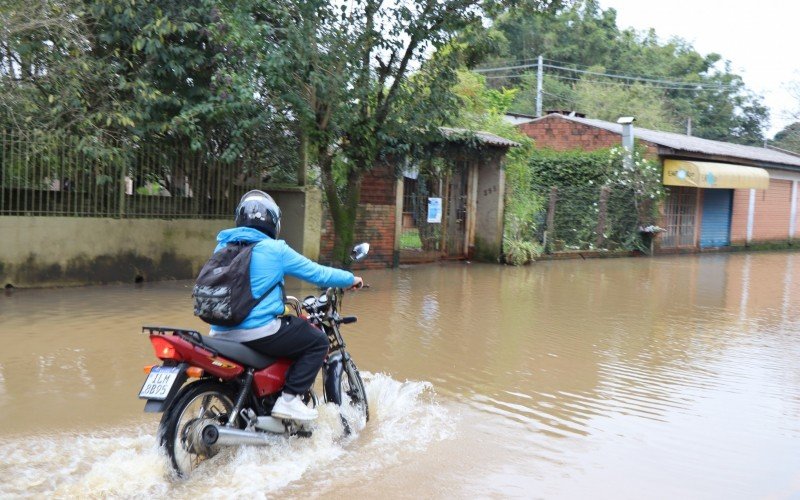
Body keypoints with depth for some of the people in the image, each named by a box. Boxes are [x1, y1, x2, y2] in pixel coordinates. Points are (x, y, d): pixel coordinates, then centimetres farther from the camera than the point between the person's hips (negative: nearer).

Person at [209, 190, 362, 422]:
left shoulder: (223, 246, 12)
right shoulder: (274, 250, -8)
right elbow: (316, 273, -3)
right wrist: (351, 279, 14)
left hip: (221, 332, 8)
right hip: (259, 331, -8)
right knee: (319, 341, 5)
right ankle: (289, 399, -4)